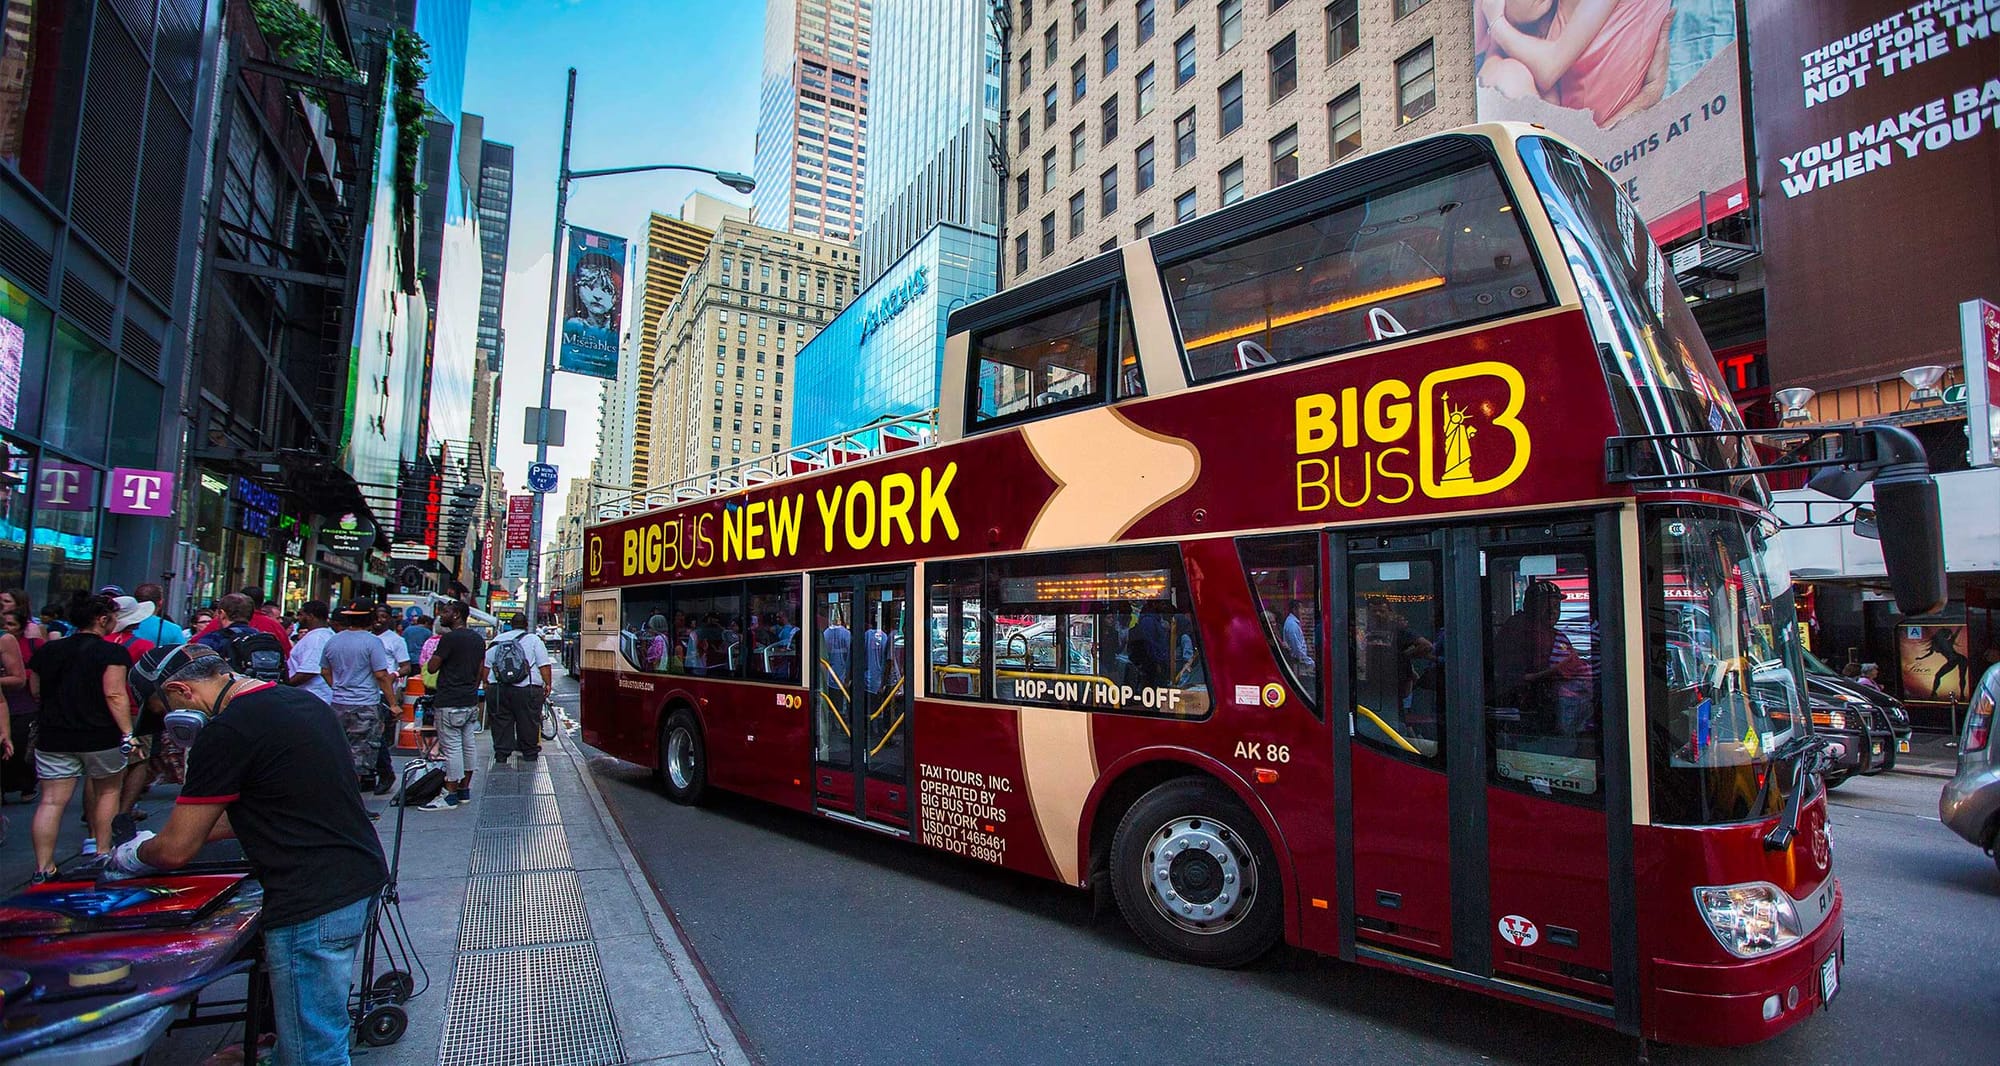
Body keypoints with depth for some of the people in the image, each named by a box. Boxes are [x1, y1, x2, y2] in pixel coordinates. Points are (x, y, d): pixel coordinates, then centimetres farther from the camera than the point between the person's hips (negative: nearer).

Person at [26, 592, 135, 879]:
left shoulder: (47, 650, 6)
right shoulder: (112, 652, -12)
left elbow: (35, 691, 16)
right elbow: (115, 695, -19)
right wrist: (128, 733, -19)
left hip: (54, 737, 4)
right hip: (101, 737, -4)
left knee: (52, 801, 3)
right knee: (108, 791, 15)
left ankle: (43, 868, 0)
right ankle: (102, 852, 19)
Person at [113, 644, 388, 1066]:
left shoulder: (227, 732, -15)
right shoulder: (301, 700, 12)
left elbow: (175, 851, -4)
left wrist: (130, 856, 17)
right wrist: (192, 830, 27)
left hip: (314, 904, -9)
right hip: (362, 880, 9)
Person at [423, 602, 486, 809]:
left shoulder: (449, 638, -14)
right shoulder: (478, 639, 12)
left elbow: (431, 667, -12)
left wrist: (435, 654, 5)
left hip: (449, 703, -9)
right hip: (470, 702, 9)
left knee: (452, 747, -5)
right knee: (467, 745, 12)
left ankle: (450, 796, -1)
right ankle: (464, 790, 20)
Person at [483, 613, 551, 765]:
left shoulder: (498, 639, 15)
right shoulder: (533, 639, 4)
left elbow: (485, 664, 14)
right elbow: (544, 665, -3)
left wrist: (485, 682, 23)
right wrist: (548, 684, 1)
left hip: (498, 689, 3)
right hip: (527, 689, -3)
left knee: (501, 724, 9)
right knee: (529, 724, 5)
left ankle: (500, 756, 11)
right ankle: (530, 756, 12)